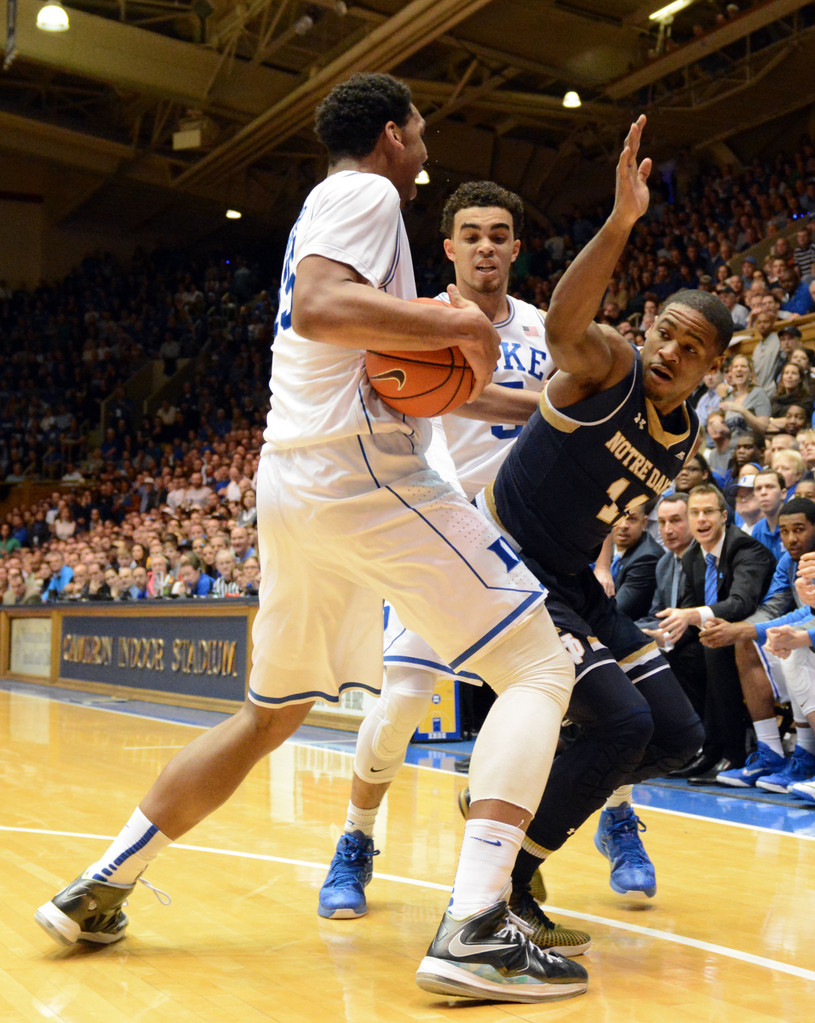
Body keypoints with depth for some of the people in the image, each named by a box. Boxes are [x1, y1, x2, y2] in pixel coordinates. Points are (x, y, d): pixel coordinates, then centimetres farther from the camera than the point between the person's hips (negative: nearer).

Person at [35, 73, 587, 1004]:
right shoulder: (364, 193, -1)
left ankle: (97, 890, 25)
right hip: (361, 471, -9)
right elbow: (320, 307, -22)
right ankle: (474, 930, -21)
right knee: (538, 666, -7)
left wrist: (435, 335, 17)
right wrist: (461, 326, -14)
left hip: (291, 483, 9)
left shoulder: (327, 207, 27)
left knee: (269, 713, 22)